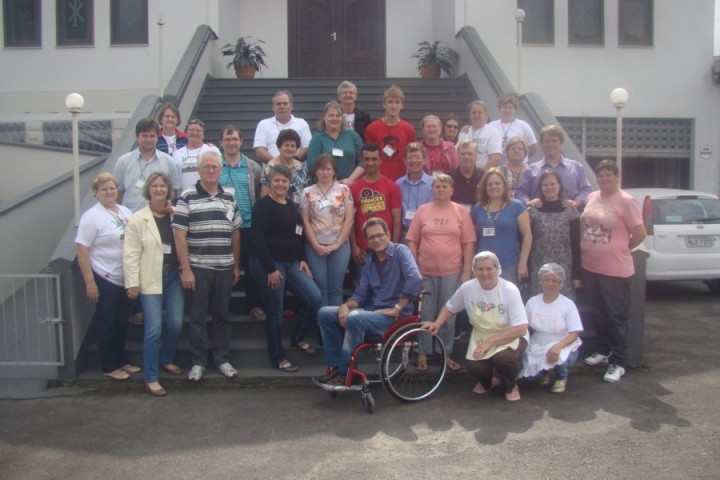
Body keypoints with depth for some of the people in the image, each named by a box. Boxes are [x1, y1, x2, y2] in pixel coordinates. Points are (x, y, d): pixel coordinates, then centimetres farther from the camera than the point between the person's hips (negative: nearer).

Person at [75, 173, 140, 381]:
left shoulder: (126, 212, 7)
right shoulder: (91, 216, -12)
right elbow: (82, 250, -15)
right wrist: (90, 282, -18)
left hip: (126, 278, 6)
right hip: (105, 279, -6)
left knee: (122, 322, 16)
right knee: (107, 324, 5)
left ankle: (122, 360, 29)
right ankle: (109, 367, 17)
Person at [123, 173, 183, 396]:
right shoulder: (137, 219, -4)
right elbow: (131, 254, -6)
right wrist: (132, 282, -10)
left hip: (174, 276, 4)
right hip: (151, 279, -4)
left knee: (176, 323, 6)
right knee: (154, 329, -4)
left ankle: (166, 359, 34)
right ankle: (151, 378, 7)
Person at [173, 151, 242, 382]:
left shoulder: (229, 197, 9)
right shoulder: (187, 197, -5)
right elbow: (179, 235, -8)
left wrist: (236, 265, 10)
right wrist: (185, 269, -12)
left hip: (224, 268, 4)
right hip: (198, 267, -4)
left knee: (222, 315, 11)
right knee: (198, 316, 4)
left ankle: (222, 359, 22)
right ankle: (198, 361, 16)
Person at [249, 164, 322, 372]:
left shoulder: (292, 206, 16)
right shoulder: (262, 205, -8)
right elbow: (257, 239, -16)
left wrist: (302, 259, 7)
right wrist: (270, 269, -20)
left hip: (291, 262, 7)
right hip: (268, 263, -7)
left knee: (314, 298, -1)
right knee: (275, 311, -1)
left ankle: (298, 337, 22)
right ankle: (277, 358, 13)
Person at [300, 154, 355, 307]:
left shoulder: (344, 190, 3)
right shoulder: (308, 192, 4)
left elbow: (349, 220, 0)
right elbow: (305, 222, 1)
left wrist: (337, 243, -6)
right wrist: (316, 245, -7)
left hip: (340, 245, 0)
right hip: (315, 246, 0)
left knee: (336, 287, 2)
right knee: (321, 287, 0)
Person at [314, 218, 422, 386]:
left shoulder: (400, 251, -8)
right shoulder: (370, 262, 14)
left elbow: (415, 279, -24)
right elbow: (360, 294, 10)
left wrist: (396, 309, -20)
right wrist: (346, 305, -12)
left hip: (394, 317, -8)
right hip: (372, 312, 8)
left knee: (354, 319, -33)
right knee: (325, 314, -3)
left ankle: (345, 373, -19)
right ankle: (334, 366, -1)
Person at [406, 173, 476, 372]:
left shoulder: (461, 212, 1)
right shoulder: (423, 210, 2)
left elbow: (468, 244, 1)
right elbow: (412, 242, 4)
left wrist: (467, 272, -4)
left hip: (452, 272, 0)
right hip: (425, 272, 0)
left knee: (449, 315, 10)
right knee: (426, 315, 8)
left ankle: (447, 354, 22)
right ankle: (423, 354, 19)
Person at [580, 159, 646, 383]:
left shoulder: (626, 201, -11)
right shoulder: (591, 198, 7)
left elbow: (640, 234, -10)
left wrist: (620, 249, 1)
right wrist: (588, 249, 10)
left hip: (615, 270, -6)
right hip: (590, 267, 6)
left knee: (616, 317, 3)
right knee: (596, 314, 18)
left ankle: (618, 363, 13)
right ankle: (603, 350, 36)